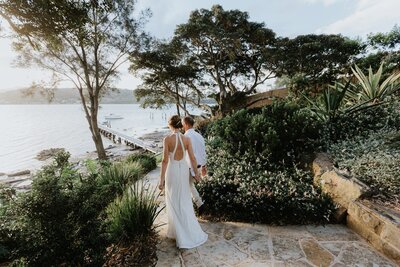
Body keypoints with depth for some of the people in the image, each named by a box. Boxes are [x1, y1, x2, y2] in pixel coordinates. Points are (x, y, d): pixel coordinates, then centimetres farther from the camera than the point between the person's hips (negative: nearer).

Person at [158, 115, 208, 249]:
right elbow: (192, 158, -2)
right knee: (184, 200, 22)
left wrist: (161, 179, -12)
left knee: (174, 202, 11)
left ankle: (182, 236, 21)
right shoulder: (186, 139, -5)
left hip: (172, 170, -4)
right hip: (184, 169, 4)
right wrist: (196, 171, 13)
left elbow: (165, 160, -18)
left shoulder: (167, 139, -17)